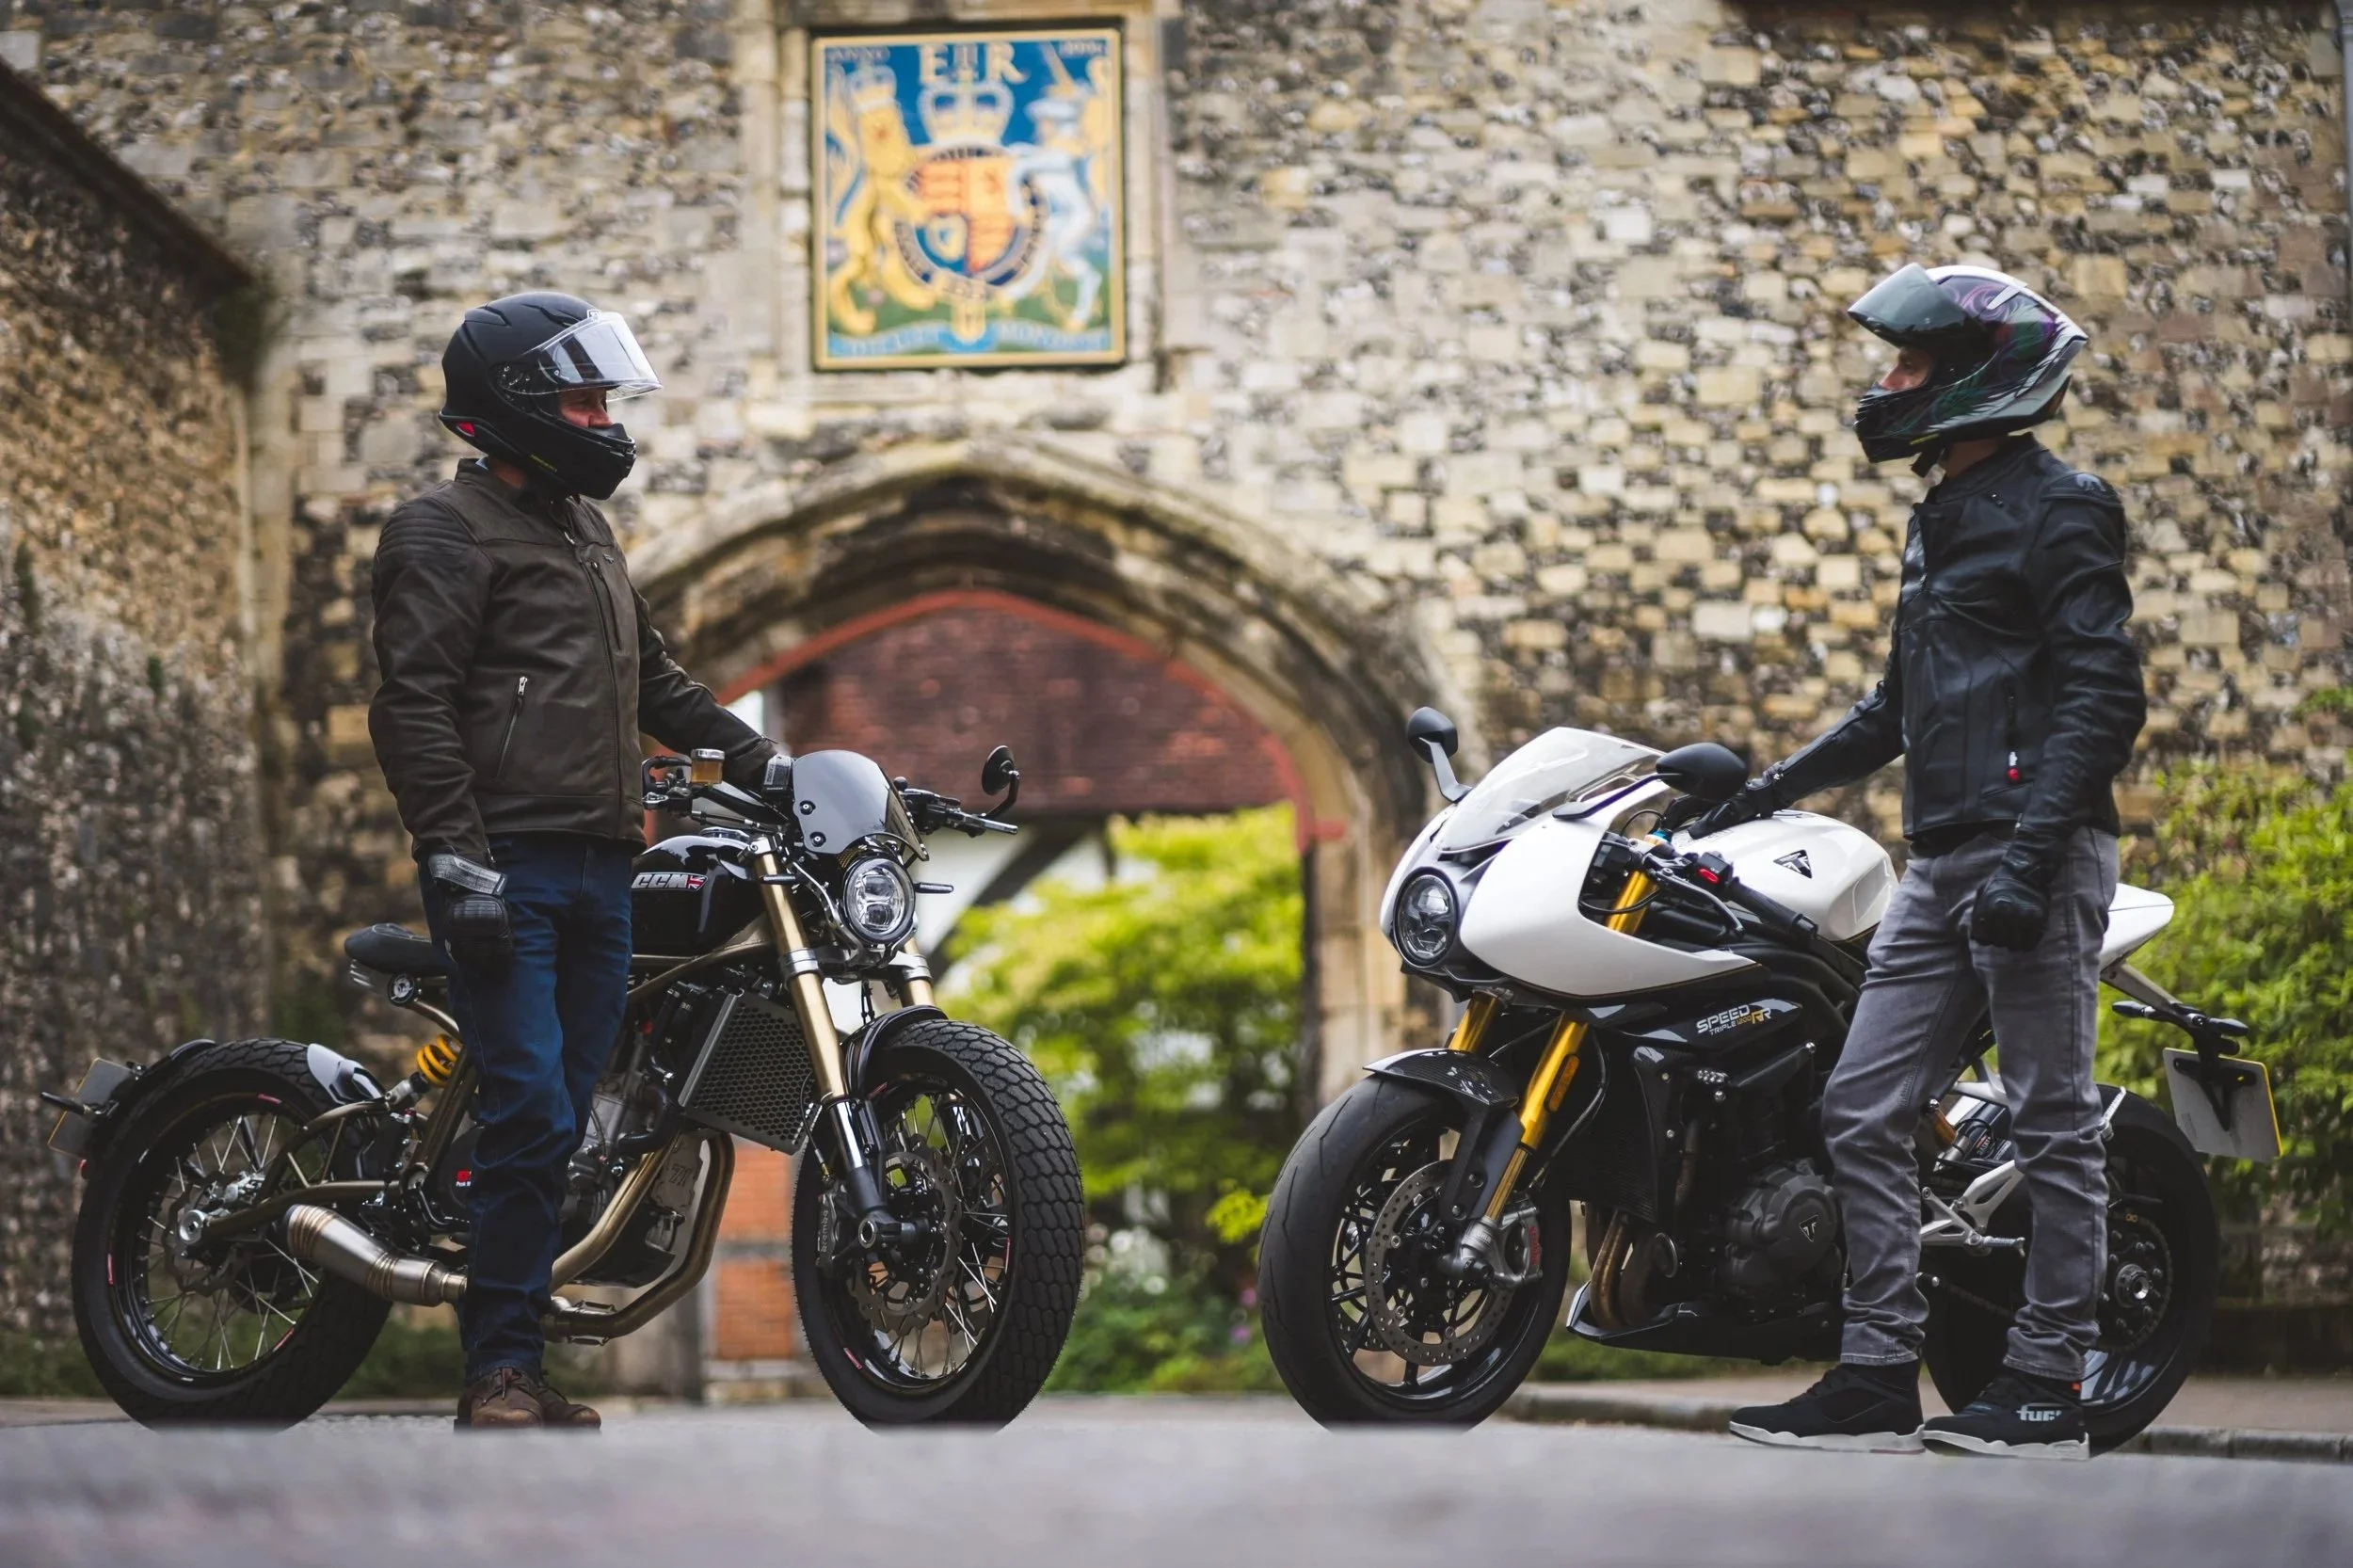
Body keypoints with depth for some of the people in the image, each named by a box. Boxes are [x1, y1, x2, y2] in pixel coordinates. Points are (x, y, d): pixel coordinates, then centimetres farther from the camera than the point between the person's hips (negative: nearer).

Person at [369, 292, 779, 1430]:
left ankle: (515, 1367, 9)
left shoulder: (587, 535, 24)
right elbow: (414, 704, -13)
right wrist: (455, 856, -21)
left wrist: (748, 751, 26)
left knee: (562, 1122, 5)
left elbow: (651, 678, 36)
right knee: (533, 1116, -15)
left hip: (599, 868, 8)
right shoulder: (448, 532, -4)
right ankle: (499, 1371, -10)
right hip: (506, 869, -8)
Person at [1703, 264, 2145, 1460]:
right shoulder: (1940, 522, 22)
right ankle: (1877, 1381, 5)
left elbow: (2104, 696, -15)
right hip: (1940, 868, 9)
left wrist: (2033, 855, -24)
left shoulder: (2058, 511, -6)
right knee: (1862, 1113, 3)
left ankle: (2047, 1389, 0)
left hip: (2037, 857, -9)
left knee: (2052, 1125, -3)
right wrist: (1774, 789, 26)